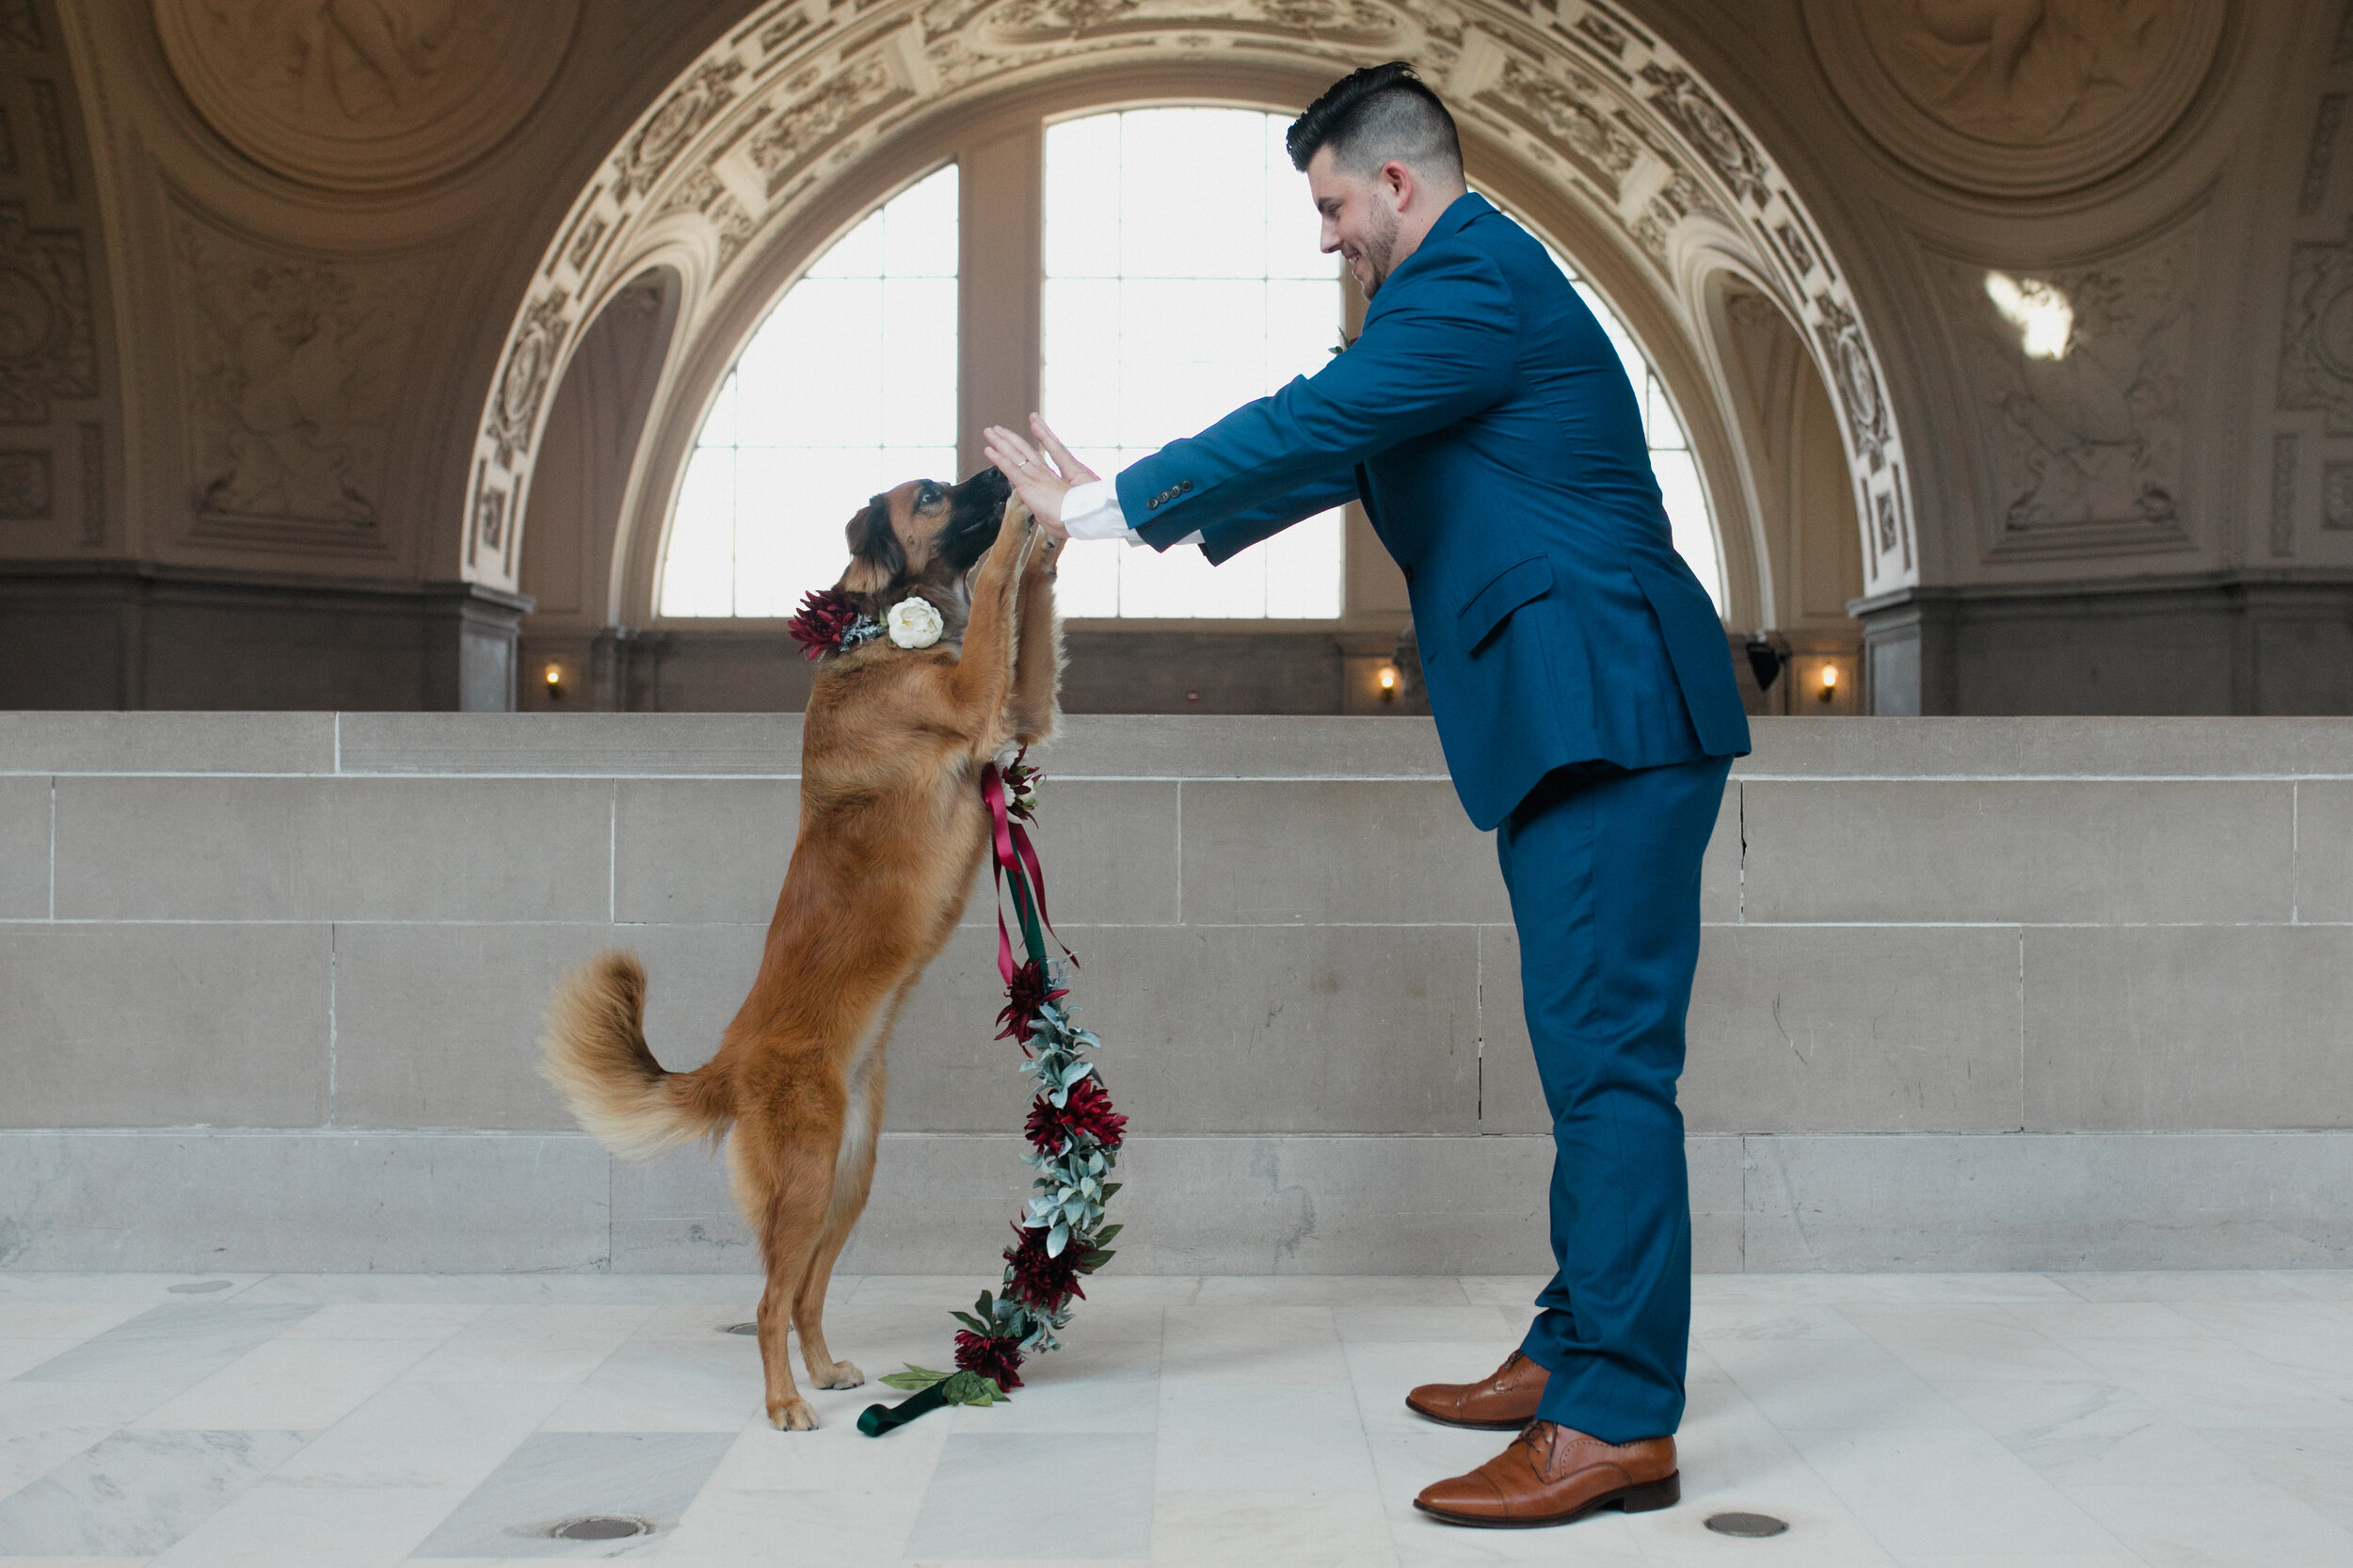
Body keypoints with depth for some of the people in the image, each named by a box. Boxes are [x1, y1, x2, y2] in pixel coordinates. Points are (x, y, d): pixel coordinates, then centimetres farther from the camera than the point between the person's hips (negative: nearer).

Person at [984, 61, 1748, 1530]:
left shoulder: (1471, 280, -11)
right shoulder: (1479, 284, 23)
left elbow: (1308, 430, -17)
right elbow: (1334, 456, 26)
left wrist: (1105, 507, -7)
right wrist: (1131, 503, 23)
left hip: (1611, 715, -11)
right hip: (1585, 726, 11)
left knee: (1607, 1057, -11)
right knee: (1593, 1056, 14)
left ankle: (1619, 1420, -8)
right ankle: (1574, 1352, 22)